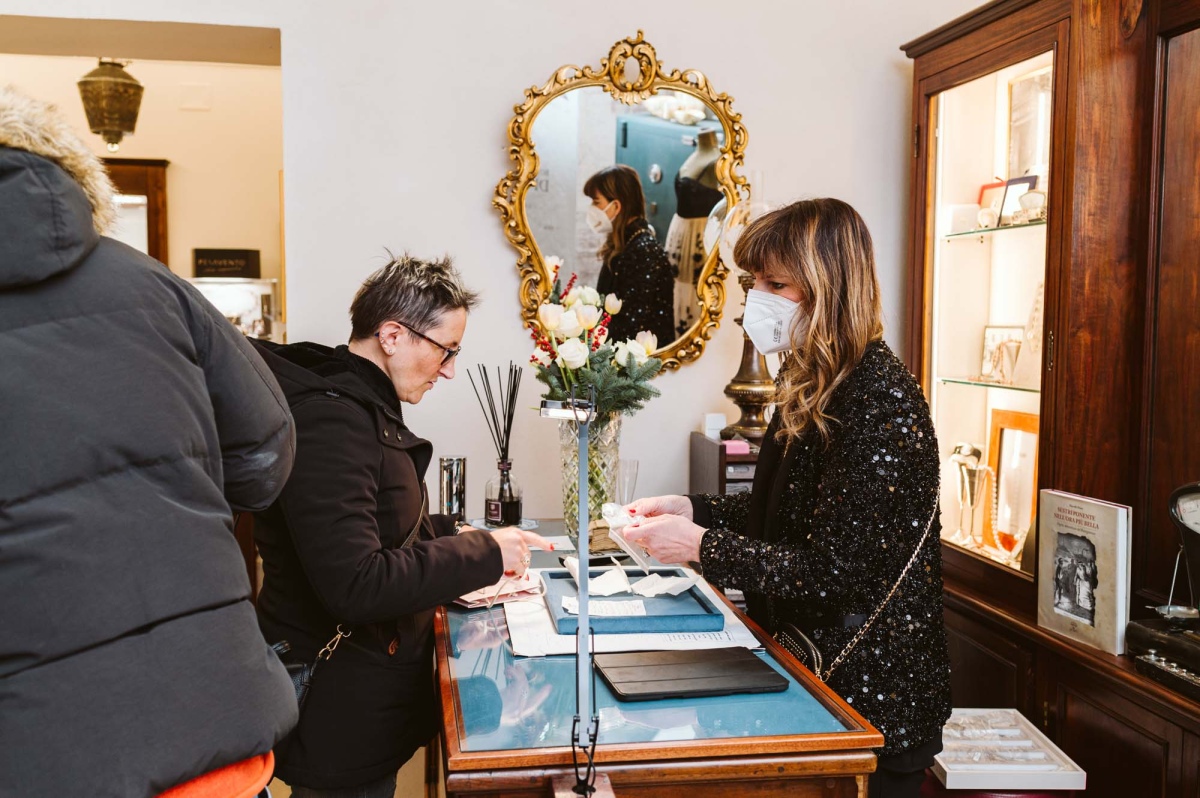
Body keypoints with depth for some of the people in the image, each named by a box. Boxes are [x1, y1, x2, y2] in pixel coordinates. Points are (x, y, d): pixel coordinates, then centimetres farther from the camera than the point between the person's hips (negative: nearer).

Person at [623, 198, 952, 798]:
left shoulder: (880, 401, -24)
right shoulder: (812, 384, 6)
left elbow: (833, 574, -26)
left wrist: (701, 546, -21)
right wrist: (694, 509, -1)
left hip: (874, 694, -9)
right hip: (814, 661, 9)